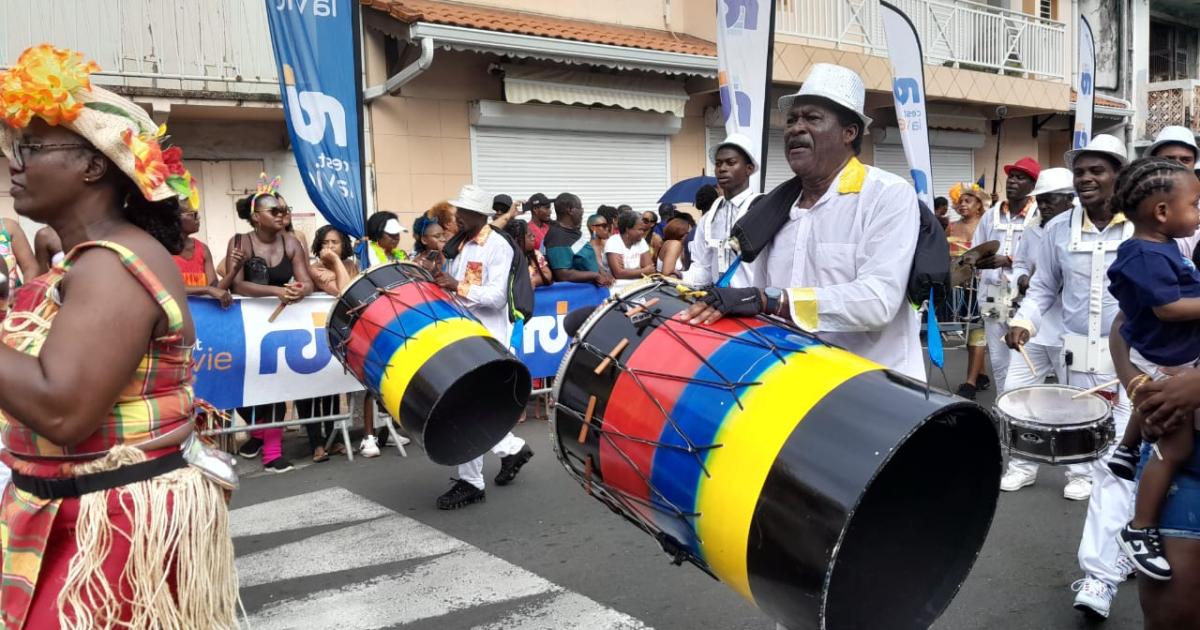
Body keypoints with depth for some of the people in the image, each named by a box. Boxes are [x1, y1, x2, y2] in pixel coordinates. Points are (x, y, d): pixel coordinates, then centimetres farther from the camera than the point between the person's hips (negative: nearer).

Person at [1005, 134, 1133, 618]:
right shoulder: (1059, 229, 3)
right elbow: (1043, 287, 11)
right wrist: (1024, 321, -7)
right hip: (1079, 357, 4)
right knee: (1099, 457, 15)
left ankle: (1099, 574, -6)